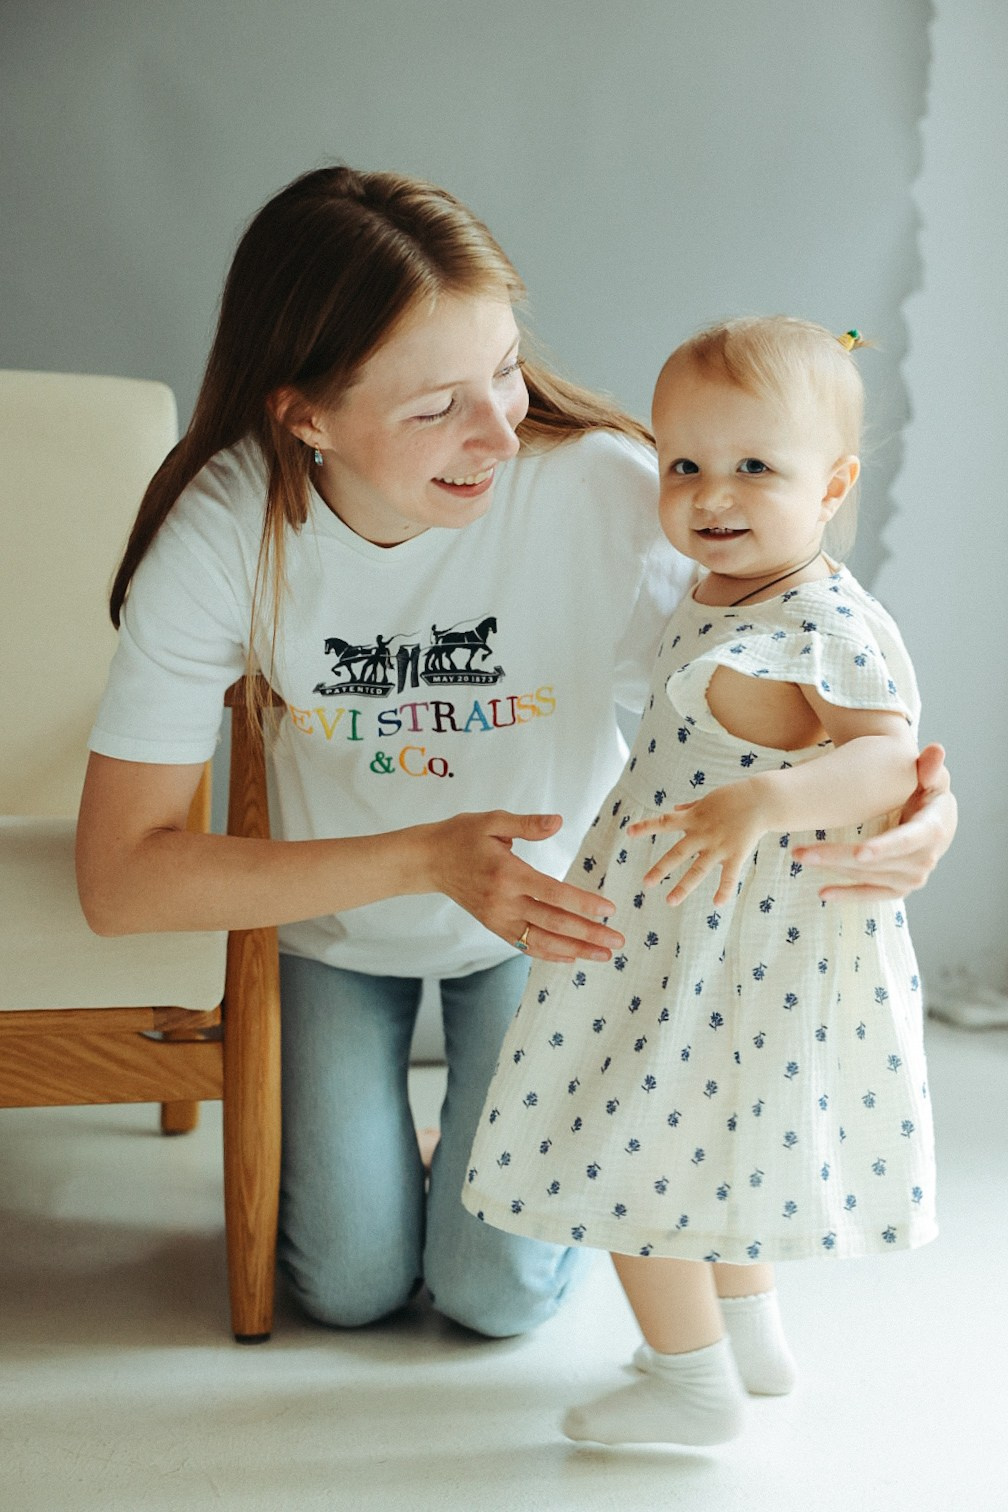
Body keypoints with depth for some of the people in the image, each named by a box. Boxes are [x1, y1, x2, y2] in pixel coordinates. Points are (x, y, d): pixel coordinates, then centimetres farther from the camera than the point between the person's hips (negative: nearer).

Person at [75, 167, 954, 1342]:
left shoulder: (607, 493, -32)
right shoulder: (223, 529, -29)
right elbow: (119, 877, -28)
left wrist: (915, 810, -44)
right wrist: (424, 858, -37)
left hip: (551, 906, 0)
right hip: (333, 908, 1)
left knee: (502, 1291, -1)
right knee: (351, 1284, 4)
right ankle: (343, 1117, 36)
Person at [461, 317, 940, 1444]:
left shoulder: (827, 629, -22)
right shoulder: (712, 604, 6)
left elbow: (895, 760, -35)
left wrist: (764, 802, -47)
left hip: (738, 957, -9)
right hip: (686, 939, 9)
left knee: (629, 1155, 0)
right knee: (705, 1146, 23)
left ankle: (694, 1384, 18)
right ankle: (754, 1340, 41)